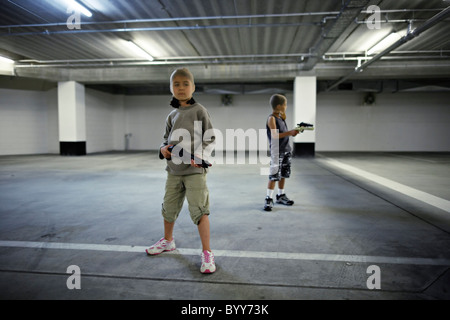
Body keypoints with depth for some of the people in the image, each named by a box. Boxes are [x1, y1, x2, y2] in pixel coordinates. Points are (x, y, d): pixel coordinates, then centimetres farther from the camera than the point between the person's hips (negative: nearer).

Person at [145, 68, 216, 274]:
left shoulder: (199, 110, -3)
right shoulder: (172, 115, 12)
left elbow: (210, 138, -4)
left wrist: (199, 154, -19)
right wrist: (163, 148, -2)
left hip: (194, 170, -6)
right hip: (174, 169, 6)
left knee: (199, 210, -9)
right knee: (169, 207, 18)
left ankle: (207, 252, 3)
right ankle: (168, 240, 42)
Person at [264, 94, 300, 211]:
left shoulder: (281, 117, 13)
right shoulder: (272, 118, -12)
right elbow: (275, 135, -21)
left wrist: (293, 132, 7)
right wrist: (289, 132, -24)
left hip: (286, 150, 8)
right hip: (277, 151, -8)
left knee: (283, 174, 14)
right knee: (274, 176, -8)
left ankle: (281, 196, 26)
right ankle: (269, 199, -1)